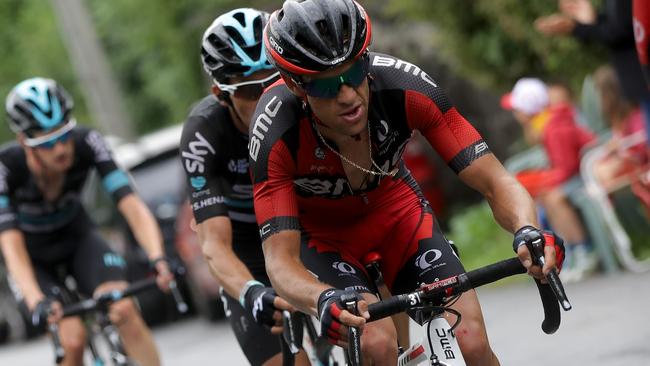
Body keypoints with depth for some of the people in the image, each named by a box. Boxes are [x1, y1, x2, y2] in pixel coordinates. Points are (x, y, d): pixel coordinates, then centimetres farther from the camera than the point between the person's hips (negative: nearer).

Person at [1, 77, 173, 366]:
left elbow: (132, 206, -32)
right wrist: (36, 301, -53)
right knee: (73, 338, -22)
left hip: (77, 237, 1)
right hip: (33, 254, -1)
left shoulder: (87, 144, -27)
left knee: (124, 310, -24)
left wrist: (157, 257, -50)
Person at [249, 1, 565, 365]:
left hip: (394, 210, 2)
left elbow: (495, 181, -29)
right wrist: (324, 301, -58)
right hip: (319, 232, -2)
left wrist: (528, 232, -50)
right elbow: (280, 259, -36)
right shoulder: (276, 133, -35)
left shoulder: (404, 86, -31)